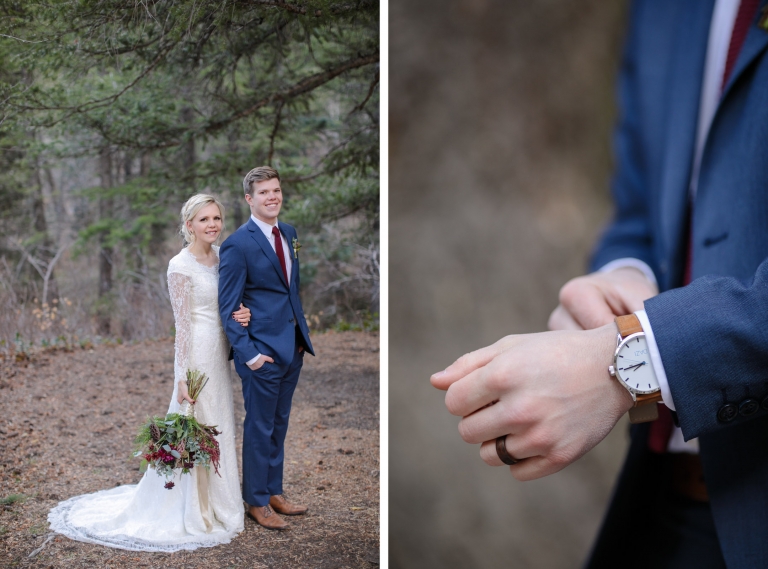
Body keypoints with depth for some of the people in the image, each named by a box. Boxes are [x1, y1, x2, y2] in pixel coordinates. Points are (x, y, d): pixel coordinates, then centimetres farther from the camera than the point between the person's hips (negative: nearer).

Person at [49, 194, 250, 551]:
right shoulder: (181, 266, -14)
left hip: (220, 353, 8)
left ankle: (216, 503, 30)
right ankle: (191, 512, 14)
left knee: (219, 430, 15)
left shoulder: (221, 256, 8)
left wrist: (243, 313, -10)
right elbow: (182, 324, -15)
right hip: (198, 353, -8)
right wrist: (183, 377, -16)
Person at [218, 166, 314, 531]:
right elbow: (227, 306, -13)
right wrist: (247, 352, -18)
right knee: (260, 428, 6)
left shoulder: (289, 234, 9)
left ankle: (274, 491, 33)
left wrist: (304, 334, 4)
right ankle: (257, 501, 21)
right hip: (263, 350, -7)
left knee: (279, 425, 19)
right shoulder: (238, 244, -14)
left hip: (292, 348, 7)